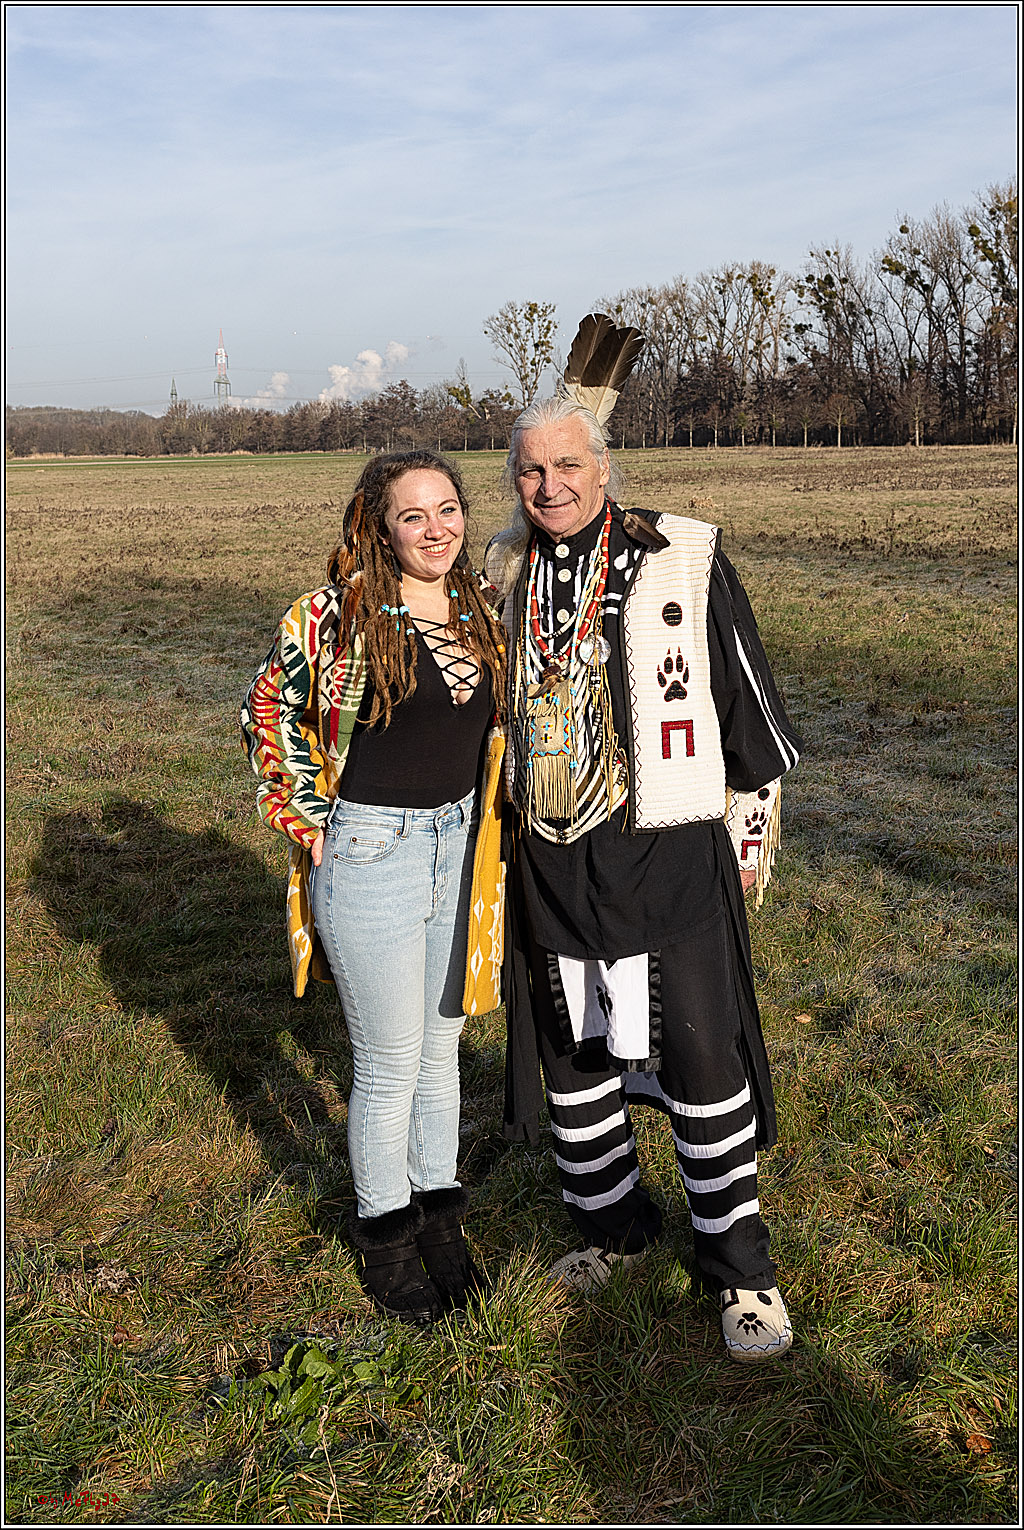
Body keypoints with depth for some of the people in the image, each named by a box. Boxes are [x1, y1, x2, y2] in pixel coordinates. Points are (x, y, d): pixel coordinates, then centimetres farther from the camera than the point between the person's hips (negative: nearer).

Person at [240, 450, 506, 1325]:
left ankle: (439, 1213, 36)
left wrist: (484, 817, 13)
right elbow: (269, 710, -4)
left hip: (460, 843, 5)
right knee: (390, 1063, 5)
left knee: (441, 1045, 17)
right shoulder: (338, 613, -12)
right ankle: (384, 1236, 27)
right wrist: (308, 821, -6)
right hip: (369, 850, -5)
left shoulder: (478, 609, 4)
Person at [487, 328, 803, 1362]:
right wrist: (497, 829, 18)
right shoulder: (505, 575, 5)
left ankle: (737, 1264, 20)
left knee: (700, 1062, 1)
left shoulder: (683, 563, -6)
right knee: (569, 1052, 15)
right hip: (546, 861, 4)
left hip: (666, 857, -4)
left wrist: (751, 831, 3)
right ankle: (612, 1223, 36)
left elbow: (748, 706, 0)